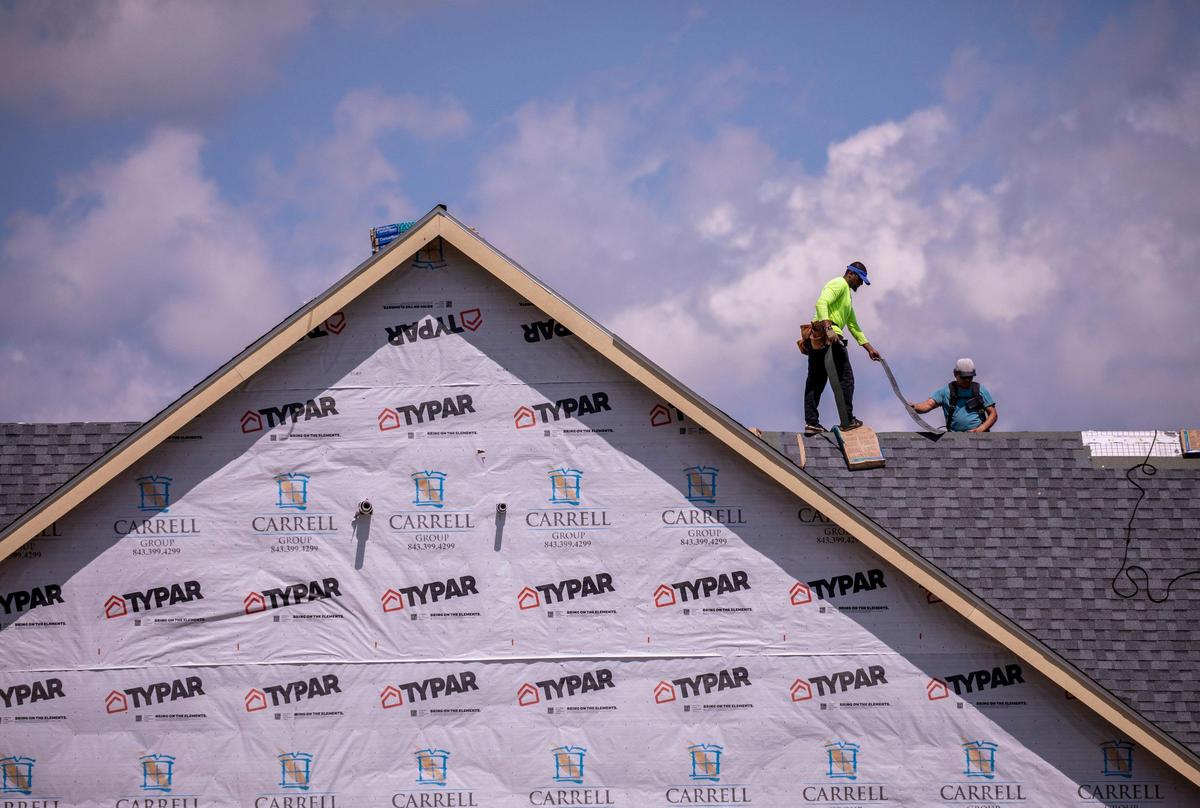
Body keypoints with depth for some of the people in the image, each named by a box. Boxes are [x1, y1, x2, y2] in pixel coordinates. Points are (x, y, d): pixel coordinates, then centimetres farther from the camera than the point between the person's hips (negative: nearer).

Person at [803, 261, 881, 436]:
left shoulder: (847, 294, 31)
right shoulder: (840, 284, -1)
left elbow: (853, 326, 33)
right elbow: (822, 303, -19)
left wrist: (869, 348, 29)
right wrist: (827, 326, -32)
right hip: (829, 337, -10)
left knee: (815, 381, 5)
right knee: (845, 378, -3)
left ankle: (811, 423, 1)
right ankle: (848, 420, -2)